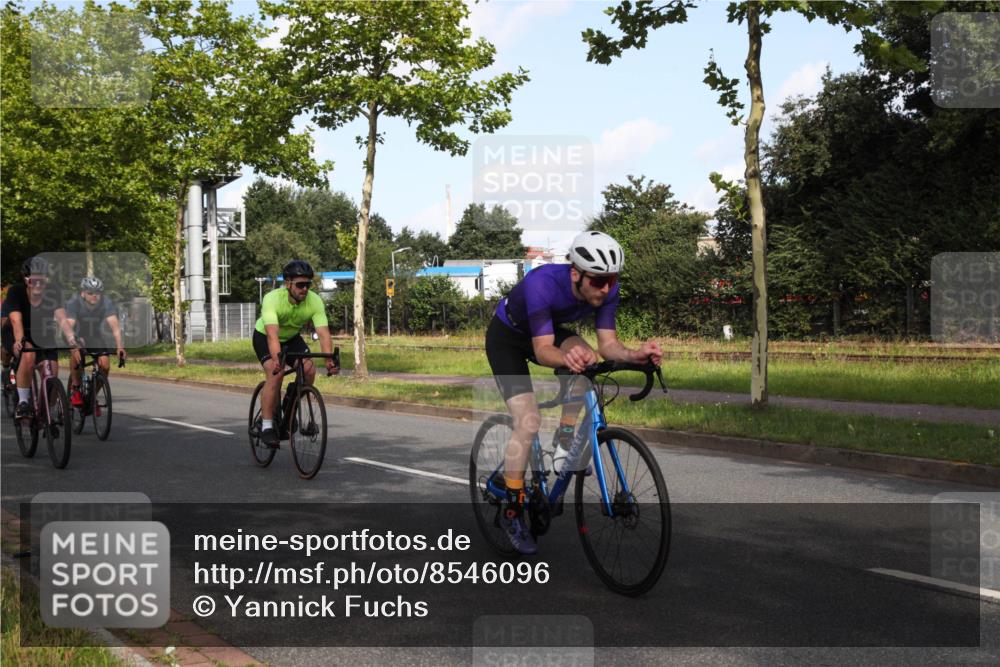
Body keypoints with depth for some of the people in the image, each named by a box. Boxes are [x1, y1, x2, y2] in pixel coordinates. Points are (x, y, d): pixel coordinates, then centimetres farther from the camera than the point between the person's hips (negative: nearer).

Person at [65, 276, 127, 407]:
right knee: (77, 355, -32)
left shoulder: (107, 303, -25)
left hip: (96, 336, 2)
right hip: (78, 335, -2)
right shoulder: (73, 303, -28)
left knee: (105, 364, -18)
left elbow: (114, 325, -36)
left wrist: (119, 347, -51)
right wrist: (74, 347, -56)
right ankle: (75, 388, -10)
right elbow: (69, 327, -39)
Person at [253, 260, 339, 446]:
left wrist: (329, 360, -49)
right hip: (265, 337, -4)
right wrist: (278, 359, -64)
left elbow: (323, 333, -34)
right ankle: (267, 426, -18)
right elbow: (272, 334, -48)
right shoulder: (272, 299, -36)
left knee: (309, 370, -19)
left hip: (292, 337, 4)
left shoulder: (315, 301, -26)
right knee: (275, 374, -27)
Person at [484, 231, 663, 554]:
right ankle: (511, 512, -1)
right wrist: (565, 358, -62)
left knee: (585, 356, -27)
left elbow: (607, 343, -21)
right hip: (506, 336, -5)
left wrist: (634, 354, -42)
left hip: (547, 331, 5)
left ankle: (564, 443, -9)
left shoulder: (607, 288, -23)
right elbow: (543, 350, -40)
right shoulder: (542, 283, -40)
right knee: (529, 422, -17)